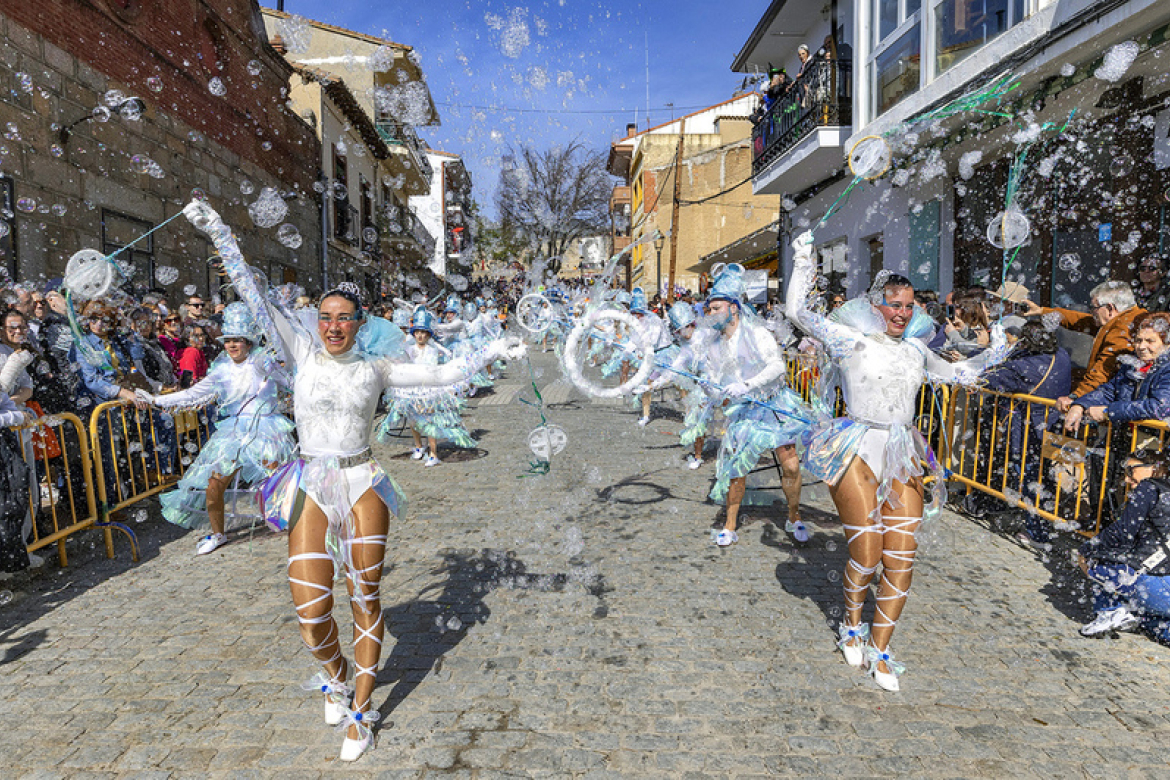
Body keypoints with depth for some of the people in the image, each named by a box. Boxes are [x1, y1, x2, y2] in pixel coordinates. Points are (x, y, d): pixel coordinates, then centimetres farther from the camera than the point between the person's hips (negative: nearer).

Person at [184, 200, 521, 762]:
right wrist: (218, 233, -2)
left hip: (362, 486, 0)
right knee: (312, 616, -4)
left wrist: (491, 351, 0)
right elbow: (255, 299, 0)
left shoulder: (376, 368, 3)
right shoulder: (303, 354, 3)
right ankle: (336, 673, 33)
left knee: (365, 599, 6)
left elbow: (443, 374, 5)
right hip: (311, 489, 0)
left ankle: (360, 711, 26)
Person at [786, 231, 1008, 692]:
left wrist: (991, 355, 23)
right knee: (866, 554, -7)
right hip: (858, 452, -5)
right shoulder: (852, 340, -2)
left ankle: (879, 649, 16)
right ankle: (852, 625, 24)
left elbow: (955, 373, 34)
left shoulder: (915, 350, 15)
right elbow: (798, 313, -7)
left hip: (903, 455, 6)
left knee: (902, 558, -1)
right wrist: (803, 263, -8)